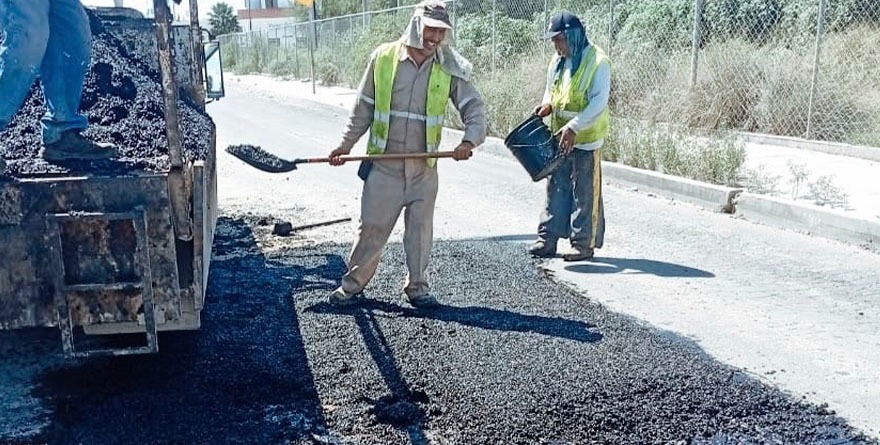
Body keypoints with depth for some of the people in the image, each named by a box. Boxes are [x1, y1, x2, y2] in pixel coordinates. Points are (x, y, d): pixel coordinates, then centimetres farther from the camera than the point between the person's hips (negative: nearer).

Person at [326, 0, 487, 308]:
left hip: (424, 167, 1)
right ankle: (352, 284, 20)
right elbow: (364, 107, 7)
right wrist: (347, 143, 9)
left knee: (420, 228, 7)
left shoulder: (450, 68, -1)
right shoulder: (383, 57, -3)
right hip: (384, 163, -1)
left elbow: (474, 106, -1)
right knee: (372, 225, 4)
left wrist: (470, 139, -20)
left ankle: (417, 287, 22)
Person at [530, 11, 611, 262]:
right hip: (559, 137, 7)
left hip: (586, 139, -7)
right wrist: (547, 104, -2)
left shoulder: (597, 62, -13)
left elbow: (599, 102, -18)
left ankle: (584, 244, 10)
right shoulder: (557, 62, 8)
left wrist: (574, 127, -26)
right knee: (556, 188, 10)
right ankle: (548, 239, 16)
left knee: (585, 192, 1)